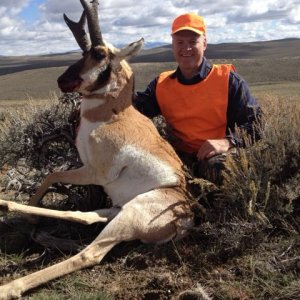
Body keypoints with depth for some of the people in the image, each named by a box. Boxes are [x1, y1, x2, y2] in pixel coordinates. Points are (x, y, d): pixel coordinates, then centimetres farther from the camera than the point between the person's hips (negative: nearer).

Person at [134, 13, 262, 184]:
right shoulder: (161, 85, 12)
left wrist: (228, 142, -22)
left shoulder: (228, 80, 0)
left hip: (216, 155, -3)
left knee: (216, 166, -37)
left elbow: (256, 122, -4)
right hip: (180, 158, 3)